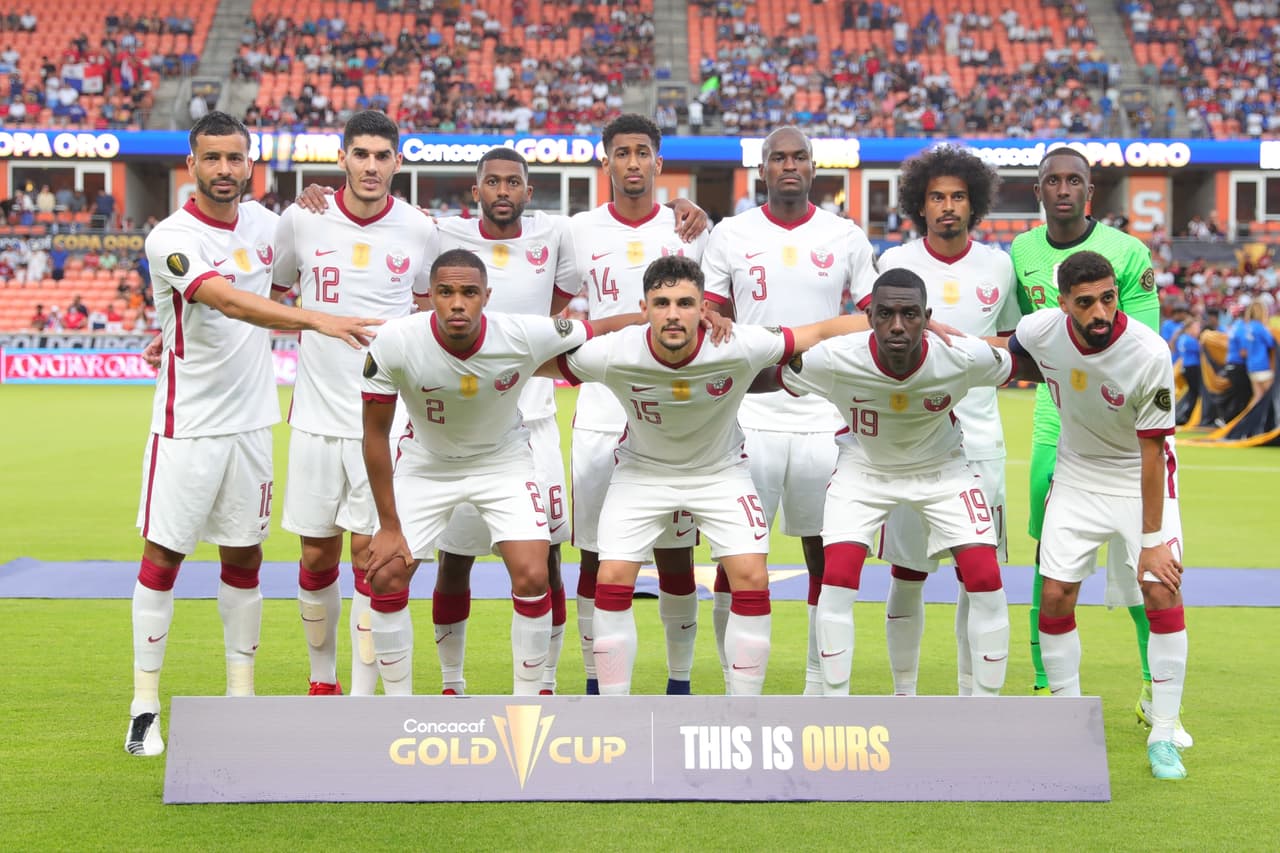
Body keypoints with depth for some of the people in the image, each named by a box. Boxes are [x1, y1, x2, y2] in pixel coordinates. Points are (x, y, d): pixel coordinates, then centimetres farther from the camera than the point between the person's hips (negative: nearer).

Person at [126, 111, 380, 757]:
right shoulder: (171, 239, -15)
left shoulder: (263, 222, 5)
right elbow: (230, 300, -31)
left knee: (244, 557, 10)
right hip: (187, 424, -5)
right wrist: (317, 321, -41)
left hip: (251, 419, 5)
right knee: (163, 555, -1)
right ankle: (145, 706, 7)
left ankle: (241, 693, 21)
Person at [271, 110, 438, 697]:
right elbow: (272, 294, 16)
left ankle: (362, 698, 4)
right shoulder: (301, 221, -1)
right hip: (317, 417, 1)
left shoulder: (419, 231, 0)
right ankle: (322, 680, 27)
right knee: (316, 556, 7)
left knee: (370, 552, -3)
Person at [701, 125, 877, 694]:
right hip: (749, 418, -1)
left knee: (825, 555, 4)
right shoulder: (731, 236, 5)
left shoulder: (846, 239, 7)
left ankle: (819, 684, 14)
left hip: (825, 421, 1)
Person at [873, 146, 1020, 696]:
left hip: (977, 439, 2)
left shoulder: (997, 266, 7)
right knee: (907, 571, 3)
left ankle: (971, 693, 10)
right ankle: (904, 692, 16)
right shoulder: (896, 263, 1)